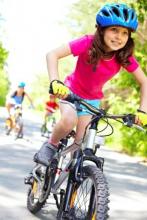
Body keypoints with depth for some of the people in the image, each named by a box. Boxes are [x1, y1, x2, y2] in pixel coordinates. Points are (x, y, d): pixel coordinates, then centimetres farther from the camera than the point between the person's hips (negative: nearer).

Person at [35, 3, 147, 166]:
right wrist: (55, 82, -49)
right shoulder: (88, 43, -30)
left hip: (92, 100, 3)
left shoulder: (125, 56, -21)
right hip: (71, 92, -3)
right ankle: (51, 145, -3)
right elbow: (52, 55, -34)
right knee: (69, 121, -32)